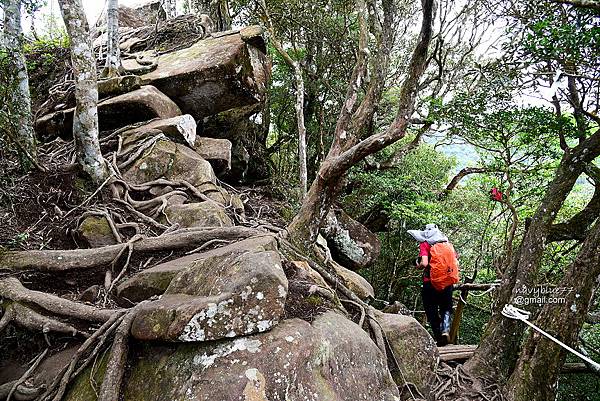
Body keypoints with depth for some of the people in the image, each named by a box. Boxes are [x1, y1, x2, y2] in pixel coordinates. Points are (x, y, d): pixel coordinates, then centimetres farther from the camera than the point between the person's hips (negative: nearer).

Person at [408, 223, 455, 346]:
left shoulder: (425, 244, -4)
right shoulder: (448, 243, 9)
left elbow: (424, 263, -17)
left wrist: (418, 265, 4)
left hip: (430, 282, -3)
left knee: (432, 312, 10)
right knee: (446, 308, 19)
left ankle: (439, 338, 12)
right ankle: (446, 329, -4)